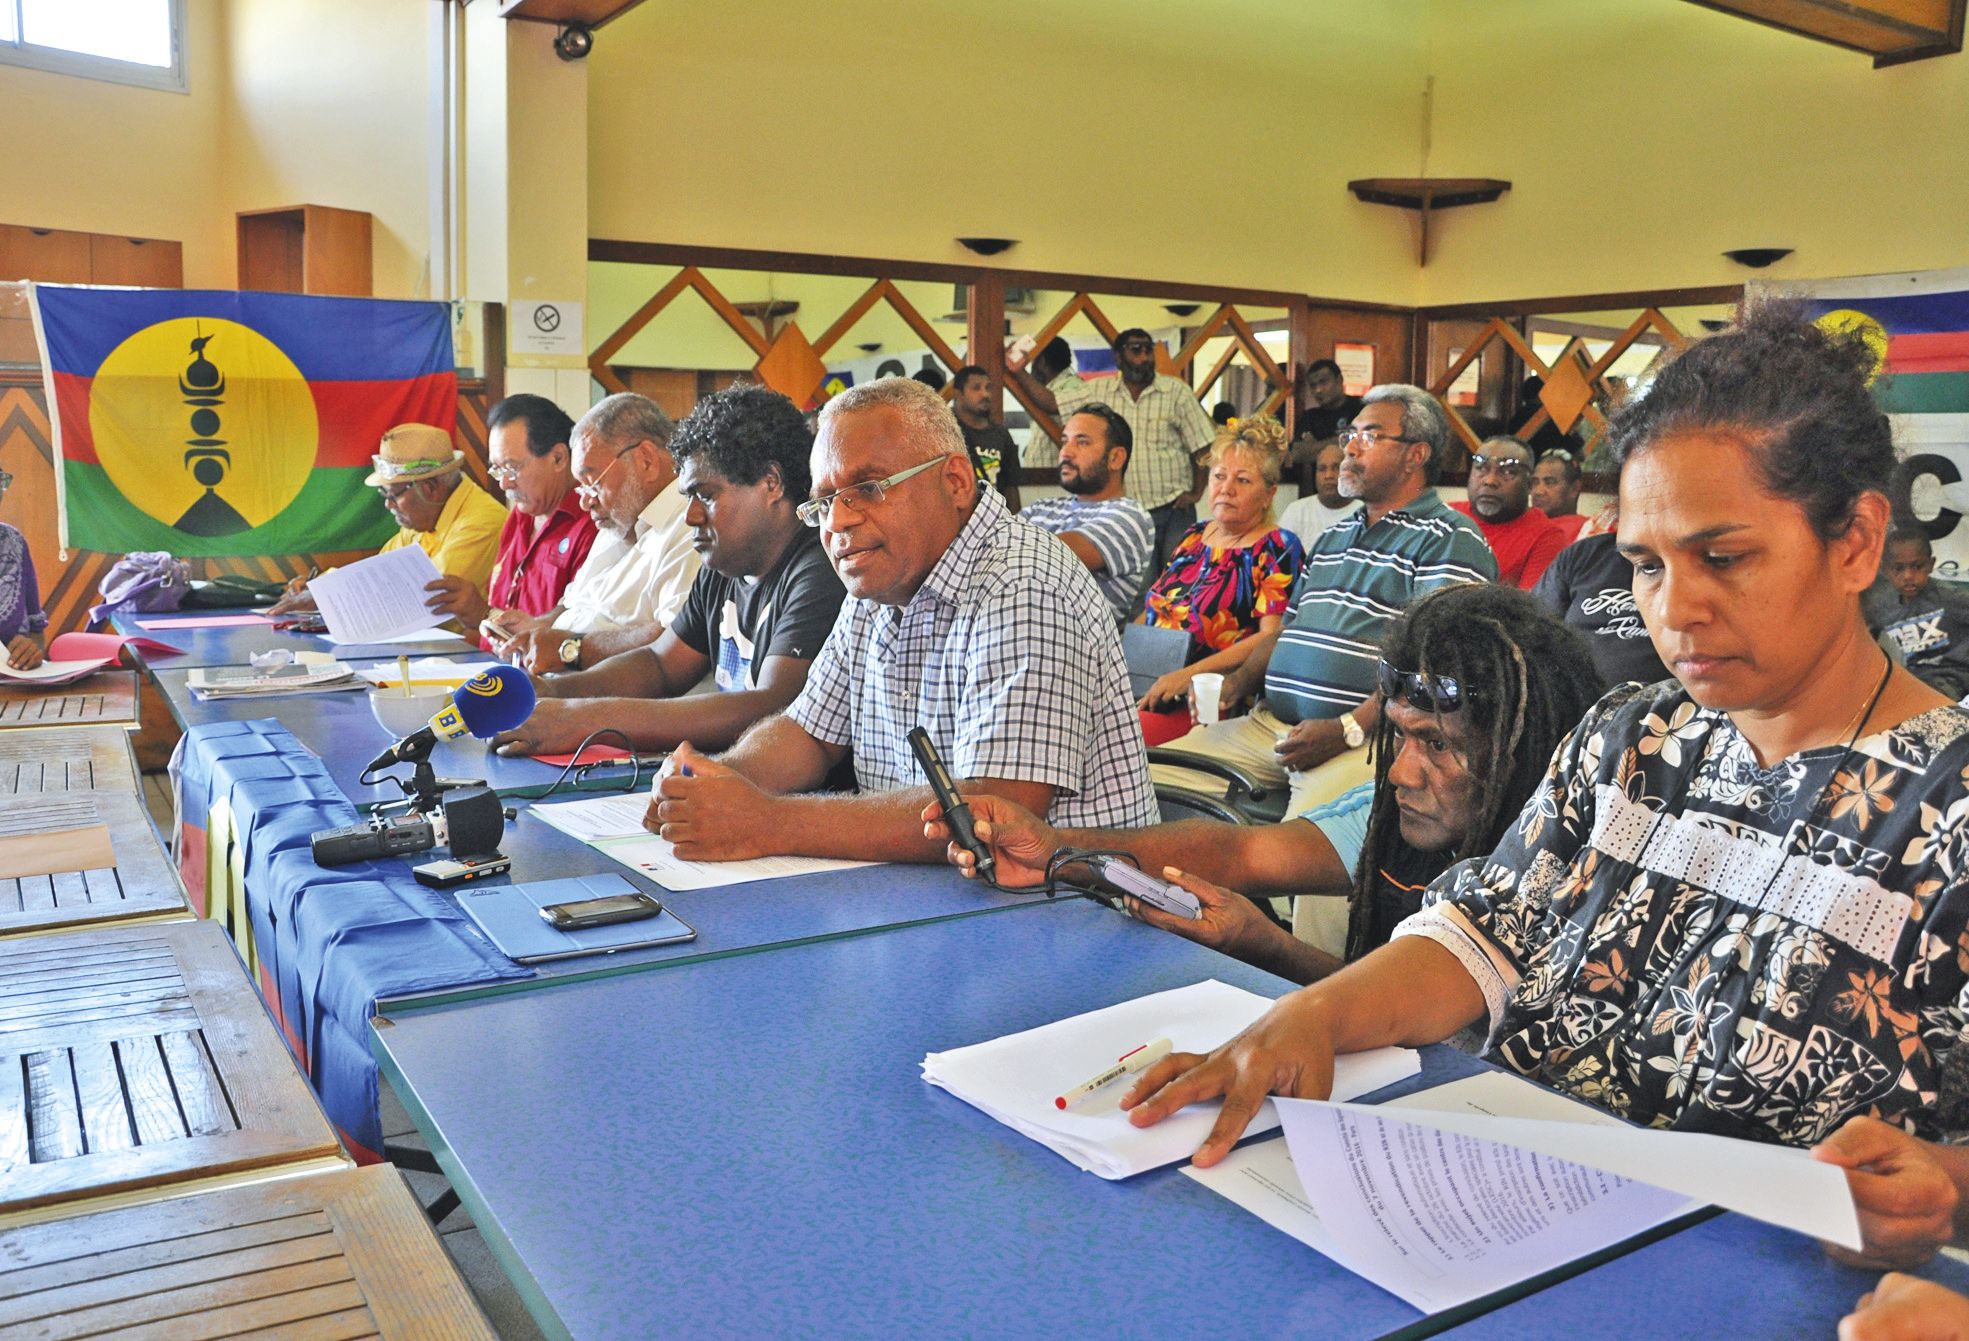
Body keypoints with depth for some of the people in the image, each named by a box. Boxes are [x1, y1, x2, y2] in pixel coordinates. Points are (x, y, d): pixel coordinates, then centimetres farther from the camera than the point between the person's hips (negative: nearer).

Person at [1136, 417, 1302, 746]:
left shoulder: (1278, 549, 0)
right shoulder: (1195, 537, 21)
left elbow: (1272, 637, -12)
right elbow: (1151, 611, 26)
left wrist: (1188, 675, -20)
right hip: (1148, 687, 6)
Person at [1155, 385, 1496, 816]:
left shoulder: (1450, 539, -1)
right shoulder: (1332, 538, 26)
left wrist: (1347, 729, -21)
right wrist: (1238, 681, 8)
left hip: (1369, 736, -7)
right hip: (1268, 725, 8)